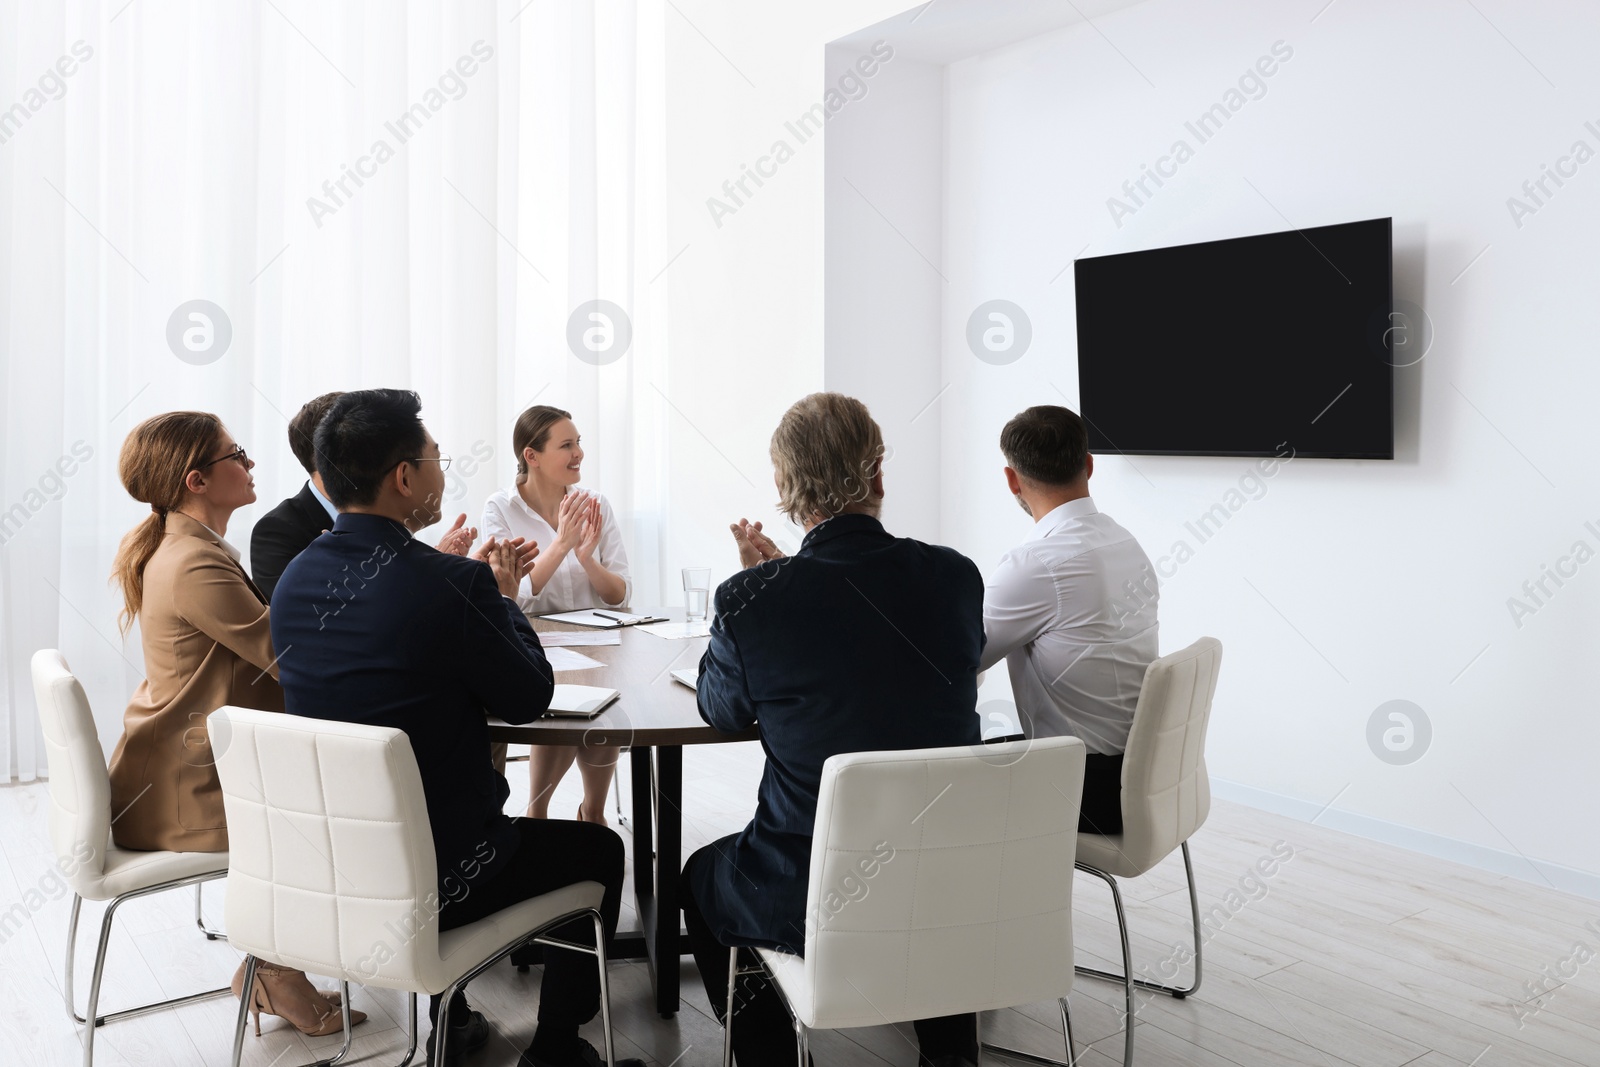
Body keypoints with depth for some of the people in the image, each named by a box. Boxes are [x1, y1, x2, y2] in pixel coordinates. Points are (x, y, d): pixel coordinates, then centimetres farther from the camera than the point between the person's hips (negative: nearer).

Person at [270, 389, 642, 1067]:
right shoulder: (450, 583, -24)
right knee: (598, 849, 18)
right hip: (430, 883, -7)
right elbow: (529, 699, -11)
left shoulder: (294, 580, -3)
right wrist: (504, 597, 3)